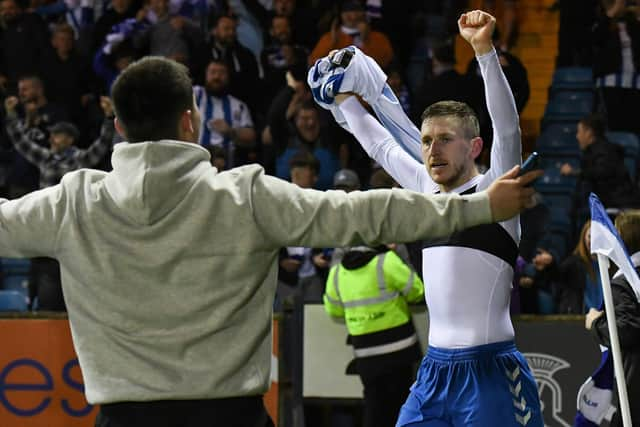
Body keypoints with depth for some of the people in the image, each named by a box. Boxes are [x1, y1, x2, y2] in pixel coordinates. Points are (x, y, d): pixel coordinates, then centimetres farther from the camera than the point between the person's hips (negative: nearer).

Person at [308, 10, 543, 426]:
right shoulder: (428, 190, 13)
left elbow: (507, 126, -20)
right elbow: (382, 145, 28)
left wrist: (485, 49, -30)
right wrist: (344, 99, 33)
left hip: (490, 371, -7)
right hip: (434, 370, 7)